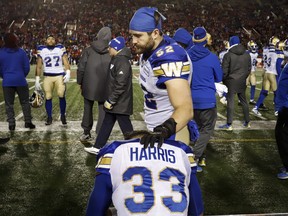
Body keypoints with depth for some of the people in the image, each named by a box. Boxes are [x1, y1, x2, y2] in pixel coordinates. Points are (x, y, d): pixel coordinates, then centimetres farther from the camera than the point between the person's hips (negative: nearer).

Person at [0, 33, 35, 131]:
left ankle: (11, 124, 8)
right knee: (25, 102, 12)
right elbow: (27, 67, 0)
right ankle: (28, 122, 13)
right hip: (20, 81, 0)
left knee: (9, 104, 9)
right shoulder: (21, 52, -2)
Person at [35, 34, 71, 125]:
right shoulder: (41, 50, 5)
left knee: (61, 96, -13)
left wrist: (68, 73, -15)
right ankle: (49, 117, 12)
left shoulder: (60, 48, 3)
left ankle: (63, 116, 2)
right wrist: (37, 80, 5)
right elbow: (39, 66, 8)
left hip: (60, 76, -1)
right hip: (47, 77, 1)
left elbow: (66, 62, 1)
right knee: (48, 97, 1)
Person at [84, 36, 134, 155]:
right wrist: (109, 99, 18)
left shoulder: (122, 61, -20)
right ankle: (98, 147, 27)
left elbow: (120, 85, -25)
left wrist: (111, 100, -20)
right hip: (114, 101, 10)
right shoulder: (116, 59, 12)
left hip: (121, 102, -10)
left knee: (126, 127, -1)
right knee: (106, 124, 16)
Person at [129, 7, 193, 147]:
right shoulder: (148, 51, 2)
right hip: (156, 131, 9)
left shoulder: (169, 58, -27)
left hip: (170, 134, -9)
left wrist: (164, 130, -50)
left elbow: (185, 109, -34)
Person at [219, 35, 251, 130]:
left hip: (231, 81, -5)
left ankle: (229, 125, -5)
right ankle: (247, 122, 23)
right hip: (242, 82, 5)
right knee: (243, 101, 15)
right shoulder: (247, 55, 7)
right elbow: (249, 69, 11)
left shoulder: (228, 55, -11)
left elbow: (224, 70, -11)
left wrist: (224, 80, 4)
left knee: (230, 102, -4)